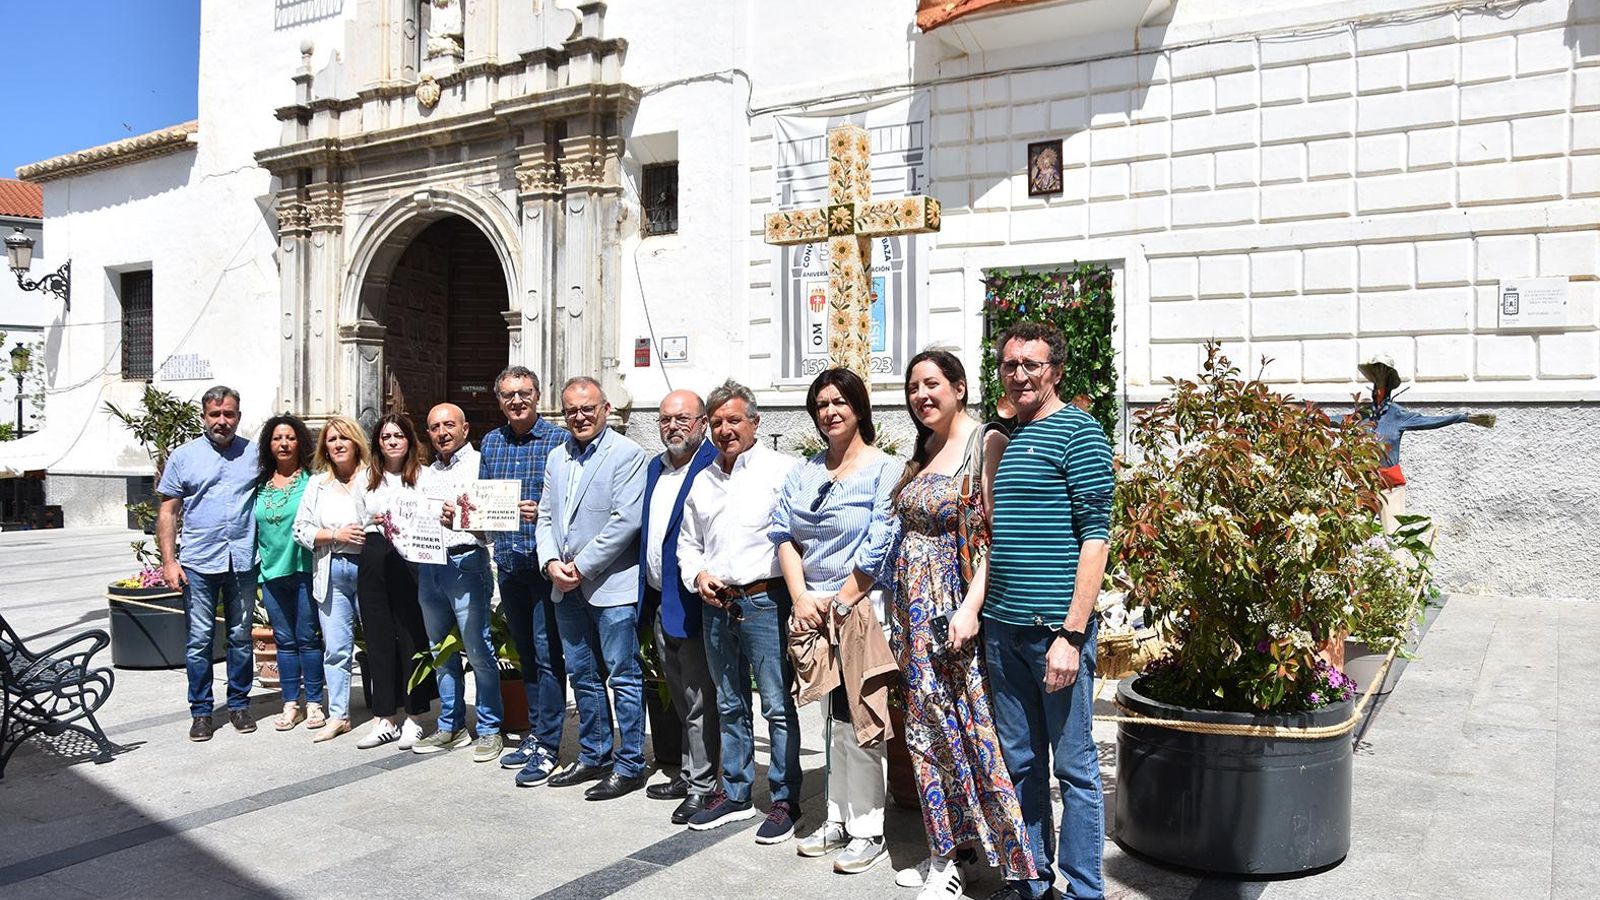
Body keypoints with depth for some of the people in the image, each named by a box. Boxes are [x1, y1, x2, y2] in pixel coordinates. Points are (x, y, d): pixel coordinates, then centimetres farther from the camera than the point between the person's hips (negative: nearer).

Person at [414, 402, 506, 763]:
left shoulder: (479, 464, -4)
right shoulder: (427, 474, 19)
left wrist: (460, 519, -29)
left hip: (465, 562, -7)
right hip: (429, 566, 7)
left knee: (478, 650, -4)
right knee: (441, 651, 13)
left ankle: (489, 729, 6)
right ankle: (450, 726, 23)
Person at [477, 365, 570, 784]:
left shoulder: (558, 440, -5)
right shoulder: (490, 443, 12)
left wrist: (542, 513, -22)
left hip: (545, 562, -6)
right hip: (508, 561, 6)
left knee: (548, 653, -4)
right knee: (525, 652, 15)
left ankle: (547, 746, 3)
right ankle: (535, 732, 26)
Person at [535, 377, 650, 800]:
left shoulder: (627, 454, -9)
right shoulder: (557, 457, 14)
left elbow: (626, 521, -17)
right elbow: (546, 516, 15)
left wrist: (581, 566, -15)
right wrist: (551, 563, -3)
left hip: (612, 586, -7)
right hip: (566, 589, 7)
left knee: (624, 678, 0)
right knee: (582, 676, 16)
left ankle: (629, 766, 10)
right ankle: (593, 757, 29)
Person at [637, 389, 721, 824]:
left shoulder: (713, 466, -13)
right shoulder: (655, 466, 14)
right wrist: (648, 597, 15)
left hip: (692, 601, -9)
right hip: (660, 603, 9)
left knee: (699, 700, 2)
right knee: (679, 698, 19)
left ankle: (701, 785, 13)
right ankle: (688, 774, 31)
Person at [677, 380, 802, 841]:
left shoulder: (779, 470, -4)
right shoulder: (703, 480, 16)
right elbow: (688, 542, 22)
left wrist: (798, 595, -18)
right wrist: (697, 575, 3)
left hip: (764, 600, -6)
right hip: (716, 605, 6)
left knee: (778, 706, -2)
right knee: (730, 705, 16)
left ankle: (784, 801, 10)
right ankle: (734, 793, 27)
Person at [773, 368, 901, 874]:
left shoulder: (885, 470, -5)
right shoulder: (804, 473, 14)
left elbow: (879, 549, -12)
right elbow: (784, 536, 8)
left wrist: (840, 603, -12)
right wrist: (801, 598, -5)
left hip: (863, 605, -6)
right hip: (813, 608, 6)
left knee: (857, 717, -4)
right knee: (834, 716, 13)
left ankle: (867, 829, 8)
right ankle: (838, 820, 23)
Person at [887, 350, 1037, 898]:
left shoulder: (986, 442, -9)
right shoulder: (923, 451, 14)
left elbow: (999, 536, -15)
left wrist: (970, 607, -22)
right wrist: (901, 612, 12)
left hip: (957, 604, -8)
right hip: (915, 607, 8)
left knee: (967, 726, -1)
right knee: (928, 728, 12)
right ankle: (945, 851, 25)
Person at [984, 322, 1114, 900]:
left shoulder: (1078, 432, -6)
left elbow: (1095, 536, -11)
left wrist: (1072, 634, -17)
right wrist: (978, 613, 12)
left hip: (1055, 627, -6)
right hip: (1002, 628, 7)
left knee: (1073, 766, 4)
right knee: (1020, 762, 15)